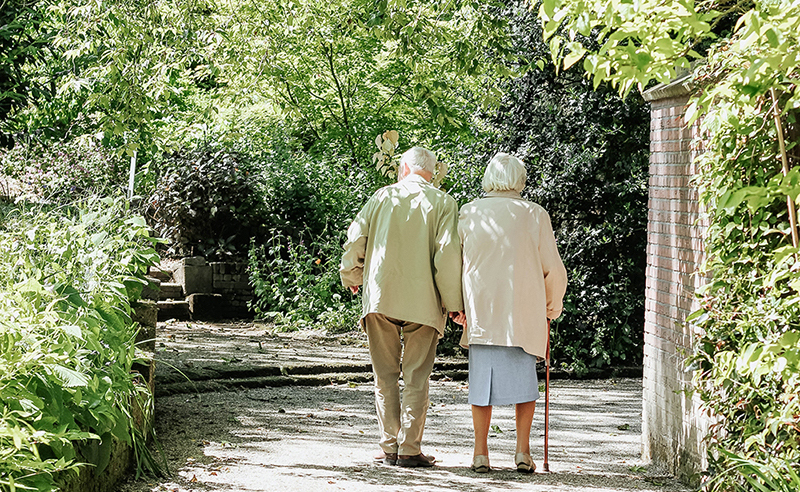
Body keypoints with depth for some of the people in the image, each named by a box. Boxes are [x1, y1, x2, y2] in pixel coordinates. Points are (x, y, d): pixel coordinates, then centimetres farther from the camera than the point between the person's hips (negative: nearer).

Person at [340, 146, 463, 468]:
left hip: (379, 296, 2)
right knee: (416, 377, 3)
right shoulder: (442, 203, 2)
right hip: (423, 301, -1)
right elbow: (447, 253, -8)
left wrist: (352, 278, 21)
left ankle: (389, 447, 7)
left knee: (385, 375, 8)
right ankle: (409, 450, 0)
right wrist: (453, 303, -2)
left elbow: (355, 239, 4)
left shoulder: (383, 196, 7)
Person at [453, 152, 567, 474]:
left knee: (482, 378, 7)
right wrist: (553, 305, 18)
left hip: (480, 311, 1)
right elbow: (553, 269, 3)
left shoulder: (469, 213, 2)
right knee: (524, 377, 10)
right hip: (524, 313, -1)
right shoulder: (535, 215, 0)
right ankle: (523, 450, 3)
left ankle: (480, 452, 5)